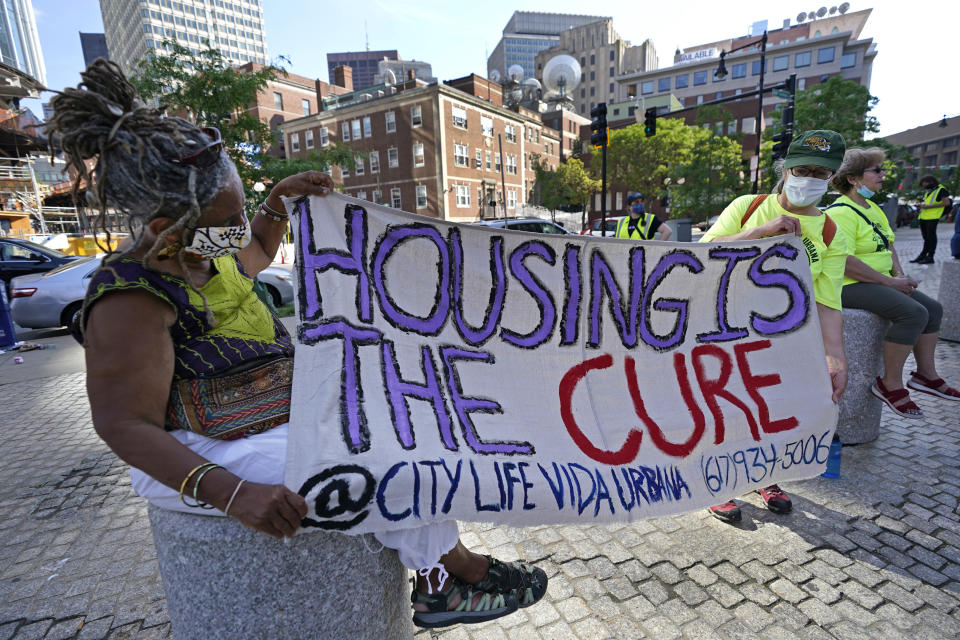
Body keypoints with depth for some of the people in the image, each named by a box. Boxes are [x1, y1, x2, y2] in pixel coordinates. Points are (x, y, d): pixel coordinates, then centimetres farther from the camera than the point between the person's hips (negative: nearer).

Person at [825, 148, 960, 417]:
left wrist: (899, 275, 3)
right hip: (851, 286, -10)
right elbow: (845, 262, -24)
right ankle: (890, 384, -11)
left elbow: (888, 245, 21)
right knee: (914, 312, -23)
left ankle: (926, 374, 16)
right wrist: (891, 282, -18)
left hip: (878, 282, 10)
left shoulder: (873, 208, 17)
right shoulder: (841, 212, -16)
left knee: (933, 308, 6)